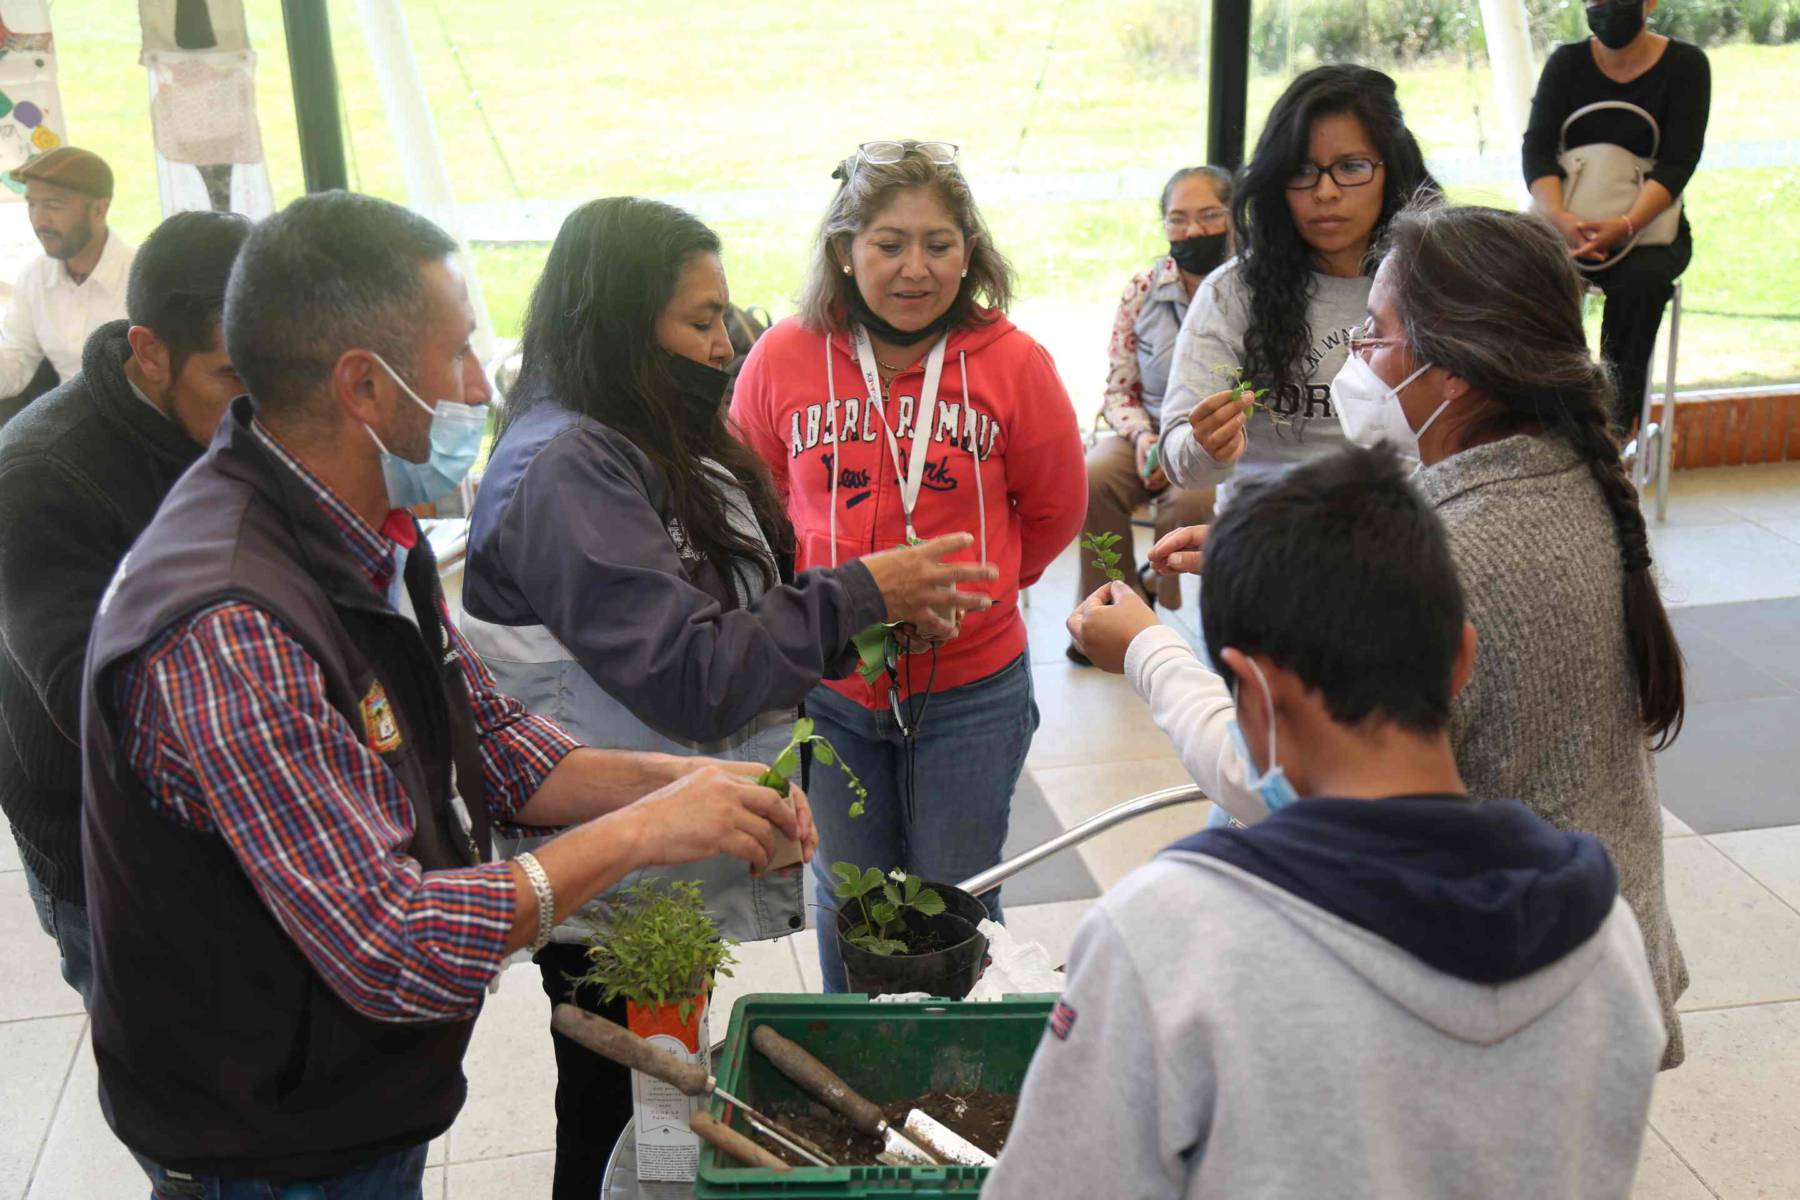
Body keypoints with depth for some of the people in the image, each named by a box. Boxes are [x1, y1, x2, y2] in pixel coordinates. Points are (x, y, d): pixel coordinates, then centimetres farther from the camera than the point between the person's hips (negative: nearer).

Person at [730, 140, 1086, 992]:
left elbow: (1054, 511, 6)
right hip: (828, 686, 1)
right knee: (847, 909, 18)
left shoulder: (1012, 363, -10)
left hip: (971, 688, -1)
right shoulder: (785, 357, -7)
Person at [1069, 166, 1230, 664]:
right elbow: (1119, 389, 9)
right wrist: (1143, 438, -12)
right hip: (1148, 430, 3)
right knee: (1092, 479, -25)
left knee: (1190, 497, -34)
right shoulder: (1142, 290, 5)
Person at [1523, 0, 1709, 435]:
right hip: (1569, 223, 1)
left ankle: (1618, 415, -24)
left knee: (1639, 278, -34)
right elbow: (1538, 147, -9)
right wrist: (1558, 216, -29)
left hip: (1650, 225, -1)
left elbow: (1678, 161, -13)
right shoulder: (1567, 63, 3)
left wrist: (1625, 225, -31)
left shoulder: (1685, 65, -2)